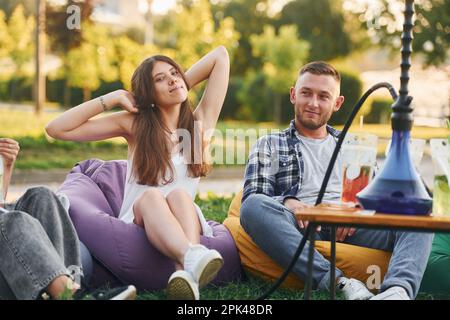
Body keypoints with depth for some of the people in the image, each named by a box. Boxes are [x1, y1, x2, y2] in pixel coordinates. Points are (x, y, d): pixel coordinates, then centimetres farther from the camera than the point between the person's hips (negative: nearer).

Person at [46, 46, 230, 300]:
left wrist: (184, 84, 16)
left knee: (179, 194, -33)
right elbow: (57, 129, 2)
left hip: (184, 227, 1)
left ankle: (187, 270, -63)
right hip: (138, 225, -1)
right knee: (150, 195, -35)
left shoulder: (201, 122, 8)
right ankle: (192, 259, -66)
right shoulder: (134, 123, 6)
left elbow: (221, 55, 12)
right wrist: (112, 98, 1)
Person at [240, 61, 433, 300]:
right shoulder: (268, 146, 21)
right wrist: (286, 203, -15)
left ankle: (398, 289, -48)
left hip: (352, 229, 2)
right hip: (302, 228, -2)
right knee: (255, 205, -34)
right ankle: (340, 283, -42)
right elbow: (253, 202, 7)